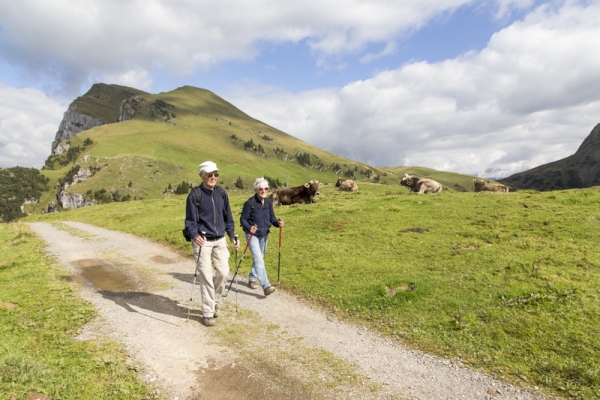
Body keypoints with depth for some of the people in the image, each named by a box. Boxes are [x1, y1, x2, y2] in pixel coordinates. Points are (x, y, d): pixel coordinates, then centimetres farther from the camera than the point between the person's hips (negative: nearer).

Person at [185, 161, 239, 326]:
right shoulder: (195, 194, -8)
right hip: (203, 241, -4)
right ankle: (208, 313, 12)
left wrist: (232, 236, 4)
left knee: (223, 272, 1)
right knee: (206, 276, -3)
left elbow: (228, 217, 13)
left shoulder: (221, 193, 5)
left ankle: (215, 303, 27)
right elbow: (190, 221, -7)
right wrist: (195, 235, -26)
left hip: (220, 240, 4)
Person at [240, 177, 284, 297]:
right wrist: (249, 228, -32)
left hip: (264, 234, 7)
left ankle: (252, 279, 39)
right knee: (259, 259, -15)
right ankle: (266, 286, -17)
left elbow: (272, 218, 2)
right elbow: (243, 219, -14)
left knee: (259, 258, 19)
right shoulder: (250, 203, -18)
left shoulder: (268, 202, -1)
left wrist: (278, 223, -19)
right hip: (252, 235, -6)